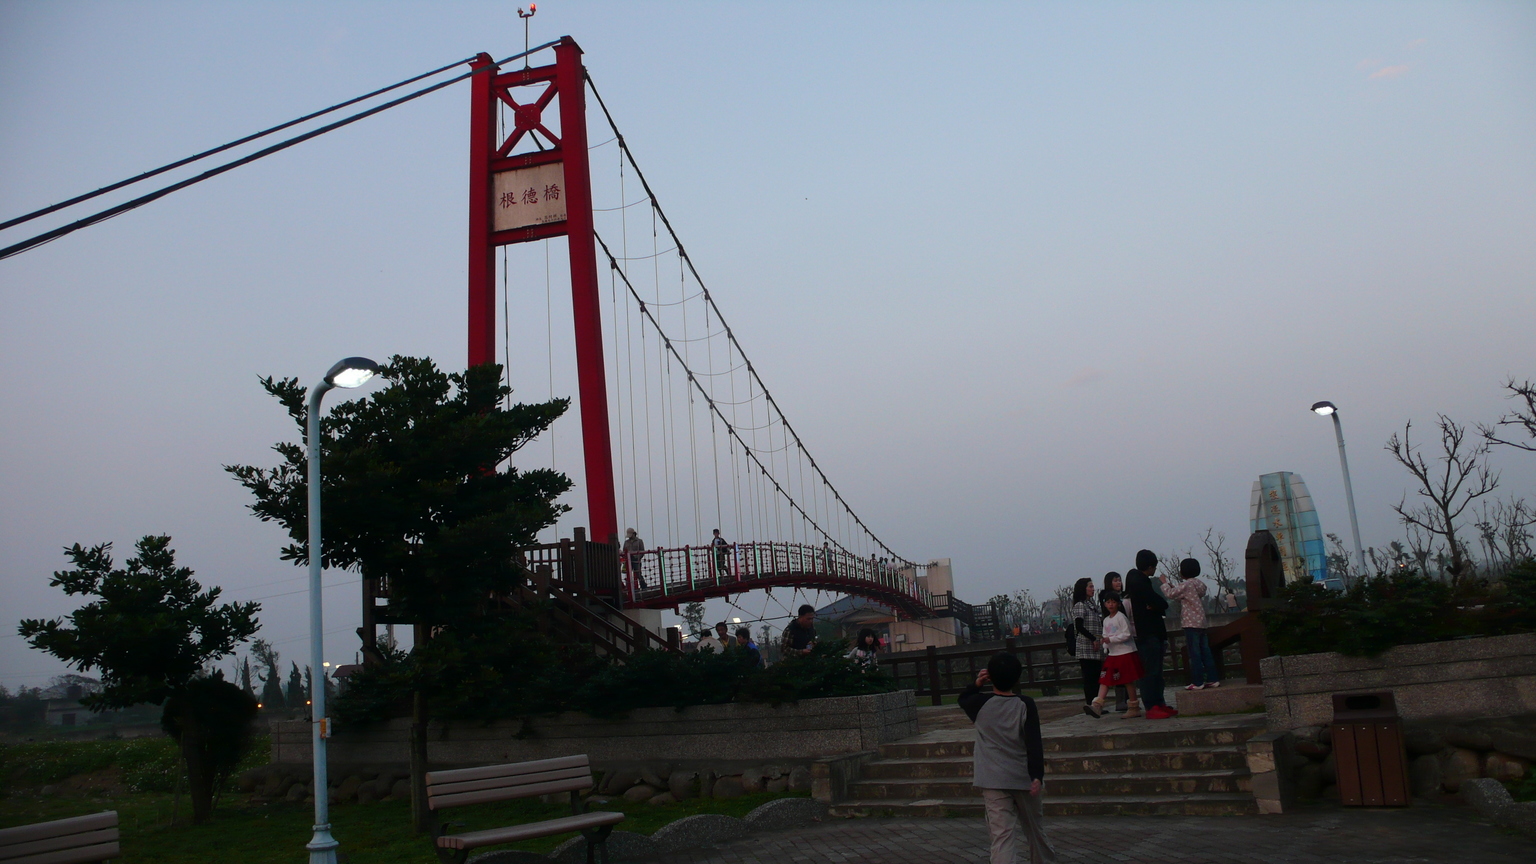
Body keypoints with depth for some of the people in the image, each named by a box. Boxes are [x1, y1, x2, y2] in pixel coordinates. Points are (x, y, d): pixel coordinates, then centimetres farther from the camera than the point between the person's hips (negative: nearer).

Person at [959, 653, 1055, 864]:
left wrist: (977, 685, 5)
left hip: (993, 781, -1)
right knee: (1034, 828, 23)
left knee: (1002, 834, -8)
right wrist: (1037, 776, -15)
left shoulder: (981, 703, -4)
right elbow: (1034, 744, -13)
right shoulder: (1025, 705, -6)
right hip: (1023, 778, 1)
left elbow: (963, 699, 20)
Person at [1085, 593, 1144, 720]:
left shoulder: (1121, 617, -9)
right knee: (1104, 679, -4)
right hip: (1112, 654, 7)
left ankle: (1134, 708, 8)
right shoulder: (1106, 620, 14)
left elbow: (1126, 634, -16)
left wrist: (1110, 639, -19)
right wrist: (1105, 643, -1)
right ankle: (1097, 706, -13)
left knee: (1128, 681, -1)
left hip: (1126, 653, -7)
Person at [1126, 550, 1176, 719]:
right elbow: (1161, 604, -18)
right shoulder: (1138, 581, -13)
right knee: (1150, 671, -10)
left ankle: (1160, 704, 17)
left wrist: (1156, 606, -4)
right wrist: (1159, 605, 1)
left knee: (1157, 671, 12)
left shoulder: (1142, 580, 19)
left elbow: (1162, 605, 15)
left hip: (1154, 632, 10)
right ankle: (1151, 708, -9)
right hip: (1147, 634, -10)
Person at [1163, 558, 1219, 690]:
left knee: (1194, 653, -5)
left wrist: (1165, 583, 3)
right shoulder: (1200, 584, 14)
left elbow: (1170, 594, -12)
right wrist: (1173, 587, 17)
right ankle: (1212, 679, 12)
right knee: (1205, 651, 10)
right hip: (1202, 622, 8)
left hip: (1191, 623, -8)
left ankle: (1197, 682, -3)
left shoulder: (1186, 585, -13)